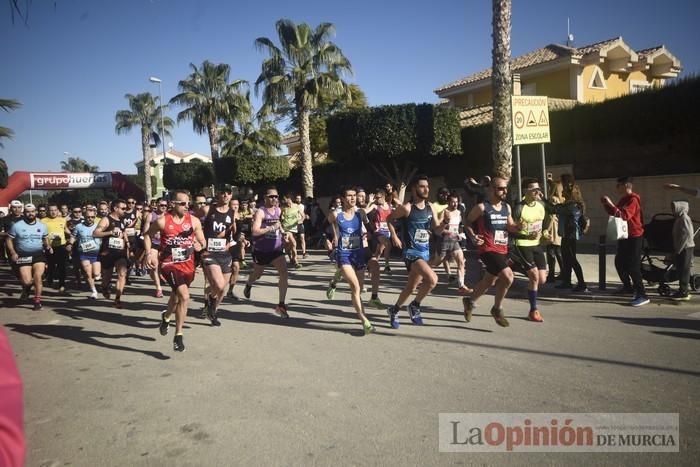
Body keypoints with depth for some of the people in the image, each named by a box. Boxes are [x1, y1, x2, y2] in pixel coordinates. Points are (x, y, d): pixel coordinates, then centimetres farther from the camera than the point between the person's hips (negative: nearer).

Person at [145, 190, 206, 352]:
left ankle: (166, 316, 58)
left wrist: (199, 245, -14)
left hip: (187, 264, 4)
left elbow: (202, 242, 8)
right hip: (169, 264, -4)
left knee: (177, 296, 23)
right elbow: (147, 235, 8)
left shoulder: (194, 221, -2)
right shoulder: (162, 221, -9)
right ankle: (178, 336, -8)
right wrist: (149, 253, -3)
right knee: (184, 296, -22)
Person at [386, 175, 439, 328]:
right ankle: (415, 306, -2)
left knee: (411, 287, 14)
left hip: (425, 252, 7)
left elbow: (436, 228, 6)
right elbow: (389, 219, -1)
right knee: (432, 279, -25)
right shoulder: (406, 208, -13)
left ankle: (394, 310, 35)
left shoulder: (430, 207, 6)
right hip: (412, 252, -7)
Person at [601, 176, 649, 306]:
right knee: (619, 262, 18)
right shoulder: (624, 199, 14)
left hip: (634, 237, -10)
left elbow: (624, 215, -29)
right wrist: (606, 205, 5)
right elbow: (614, 213, 21)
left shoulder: (633, 200, -16)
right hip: (625, 236, 10)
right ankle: (628, 287, 34)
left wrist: (611, 204, -29)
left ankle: (642, 295, -12)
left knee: (633, 266, -13)